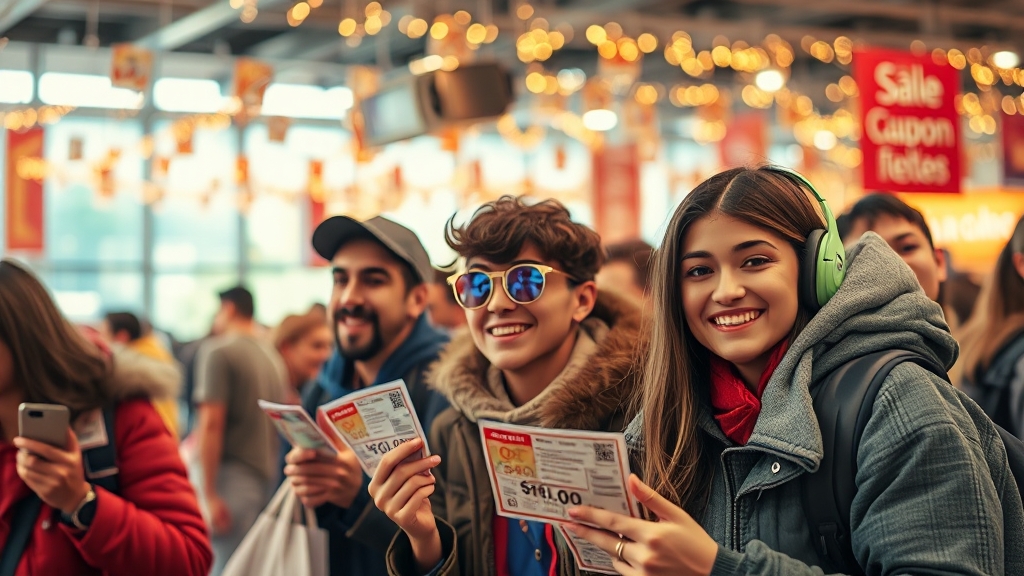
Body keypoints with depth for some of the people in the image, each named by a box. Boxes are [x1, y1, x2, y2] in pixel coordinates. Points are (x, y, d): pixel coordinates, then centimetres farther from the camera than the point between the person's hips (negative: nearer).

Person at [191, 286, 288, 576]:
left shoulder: (217, 351, -9)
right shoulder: (273, 356, 12)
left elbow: (211, 423, -16)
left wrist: (209, 494, -18)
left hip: (232, 475, -7)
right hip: (268, 475, 7)